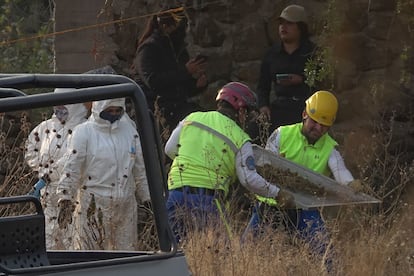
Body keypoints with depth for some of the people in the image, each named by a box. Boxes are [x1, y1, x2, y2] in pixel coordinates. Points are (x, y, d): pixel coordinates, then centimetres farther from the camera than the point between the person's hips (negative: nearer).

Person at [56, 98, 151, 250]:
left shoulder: (130, 131, 11)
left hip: (125, 206, 5)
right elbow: (71, 169, -7)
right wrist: (65, 200, -12)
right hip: (93, 208, -5)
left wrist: (147, 198, 17)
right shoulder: (83, 132, -4)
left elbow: (140, 169, 18)